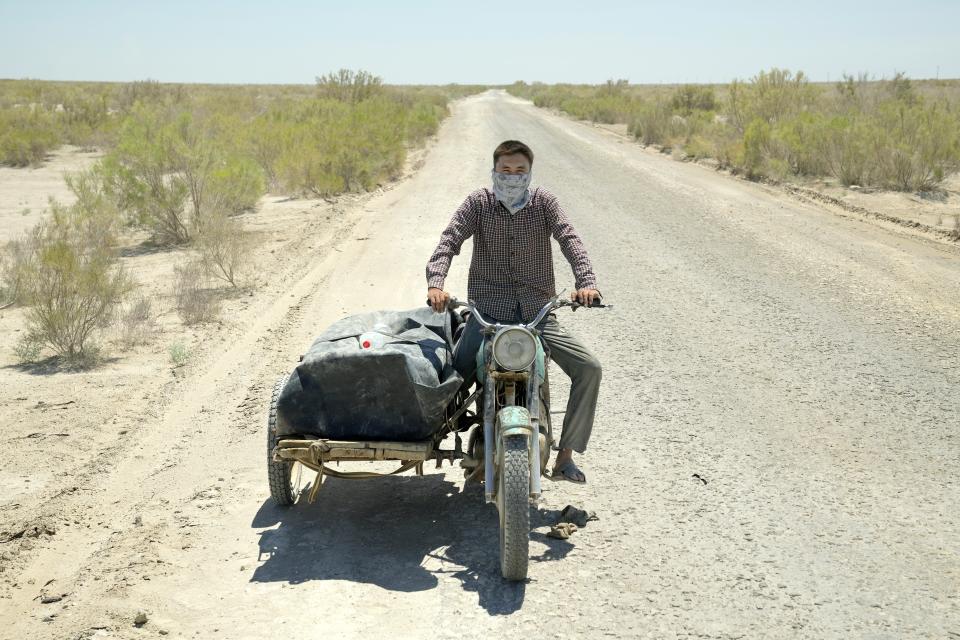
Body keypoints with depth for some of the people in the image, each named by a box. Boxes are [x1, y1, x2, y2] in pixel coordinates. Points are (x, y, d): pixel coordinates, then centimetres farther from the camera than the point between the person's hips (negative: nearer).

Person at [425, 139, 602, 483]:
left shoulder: (543, 202, 4)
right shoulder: (478, 203, 3)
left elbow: (569, 239, -9)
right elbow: (450, 240, -9)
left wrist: (586, 282, -28)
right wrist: (435, 283, -29)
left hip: (537, 313, 1)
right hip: (487, 312, -1)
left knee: (589, 368, -12)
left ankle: (565, 456, -1)